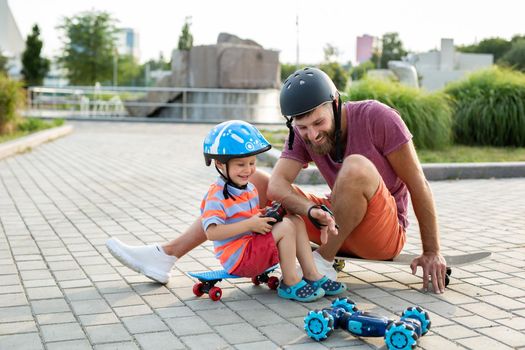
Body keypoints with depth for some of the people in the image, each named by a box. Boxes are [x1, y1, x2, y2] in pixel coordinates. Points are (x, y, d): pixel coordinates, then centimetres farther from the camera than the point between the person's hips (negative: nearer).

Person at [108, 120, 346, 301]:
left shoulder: (250, 188, 13)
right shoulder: (217, 195, -16)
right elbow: (211, 232, -25)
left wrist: (265, 215, 1)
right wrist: (250, 224, -26)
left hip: (255, 249, 9)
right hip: (238, 257, -9)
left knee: (295, 219, -3)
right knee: (287, 227, -21)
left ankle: (312, 275, -3)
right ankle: (290, 283, -10)